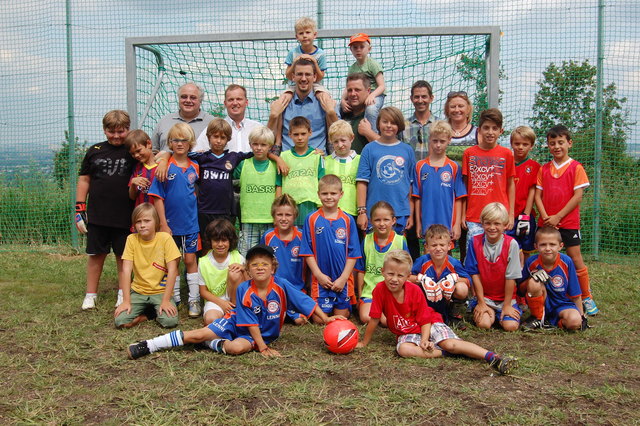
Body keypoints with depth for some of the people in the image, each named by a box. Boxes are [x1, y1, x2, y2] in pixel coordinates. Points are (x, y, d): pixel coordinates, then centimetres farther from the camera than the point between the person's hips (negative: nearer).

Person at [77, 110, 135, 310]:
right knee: (96, 254, 10)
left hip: (124, 217, -1)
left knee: (123, 256, 9)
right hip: (97, 216, 2)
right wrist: (79, 209, 5)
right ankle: (91, 294, 22)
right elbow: (84, 180, 9)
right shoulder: (95, 151, 6)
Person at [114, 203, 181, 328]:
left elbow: (172, 270, -13)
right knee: (120, 321, -21)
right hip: (138, 291, 2)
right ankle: (145, 313, 7)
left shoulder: (165, 238, -11)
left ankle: (156, 312, 7)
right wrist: (126, 301, -15)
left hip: (161, 291, -2)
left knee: (170, 321, -26)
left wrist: (166, 300, -18)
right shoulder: (132, 239, -5)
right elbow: (126, 270, -8)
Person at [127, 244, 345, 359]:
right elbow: (251, 323, -15)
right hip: (237, 322, 0)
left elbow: (306, 302, -12)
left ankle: (213, 343, -5)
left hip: (263, 334, 0)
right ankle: (148, 345, -4)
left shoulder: (281, 286, -18)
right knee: (199, 334, -12)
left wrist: (327, 319, -15)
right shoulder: (244, 290, -18)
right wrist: (262, 347, -19)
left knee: (238, 347, -35)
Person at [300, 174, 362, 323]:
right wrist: (319, 274, -8)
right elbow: (307, 252, 0)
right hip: (320, 279, 0)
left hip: (343, 279, 0)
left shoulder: (348, 220, 0)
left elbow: (353, 253, 0)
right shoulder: (311, 219, 0)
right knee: (319, 319, 1)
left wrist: (343, 278, -7)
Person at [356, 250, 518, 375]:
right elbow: (374, 319, -8)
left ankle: (493, 358, -33)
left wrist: (425, 339, -27)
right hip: (407, 333, 1)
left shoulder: (415, 291, -17)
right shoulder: (380, 289, -17)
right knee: (403, 349, -34)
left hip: (430, 325, -1)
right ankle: (443, 353, -27)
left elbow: (425, 320, -10)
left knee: (450, 343, -29)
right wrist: (364, 343, -3)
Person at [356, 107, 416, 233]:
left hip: (401, 214, 2)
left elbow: (411, 185, 8)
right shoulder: (369, 149, 1)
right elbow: (362, 182, -2)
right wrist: (361, 211, -8)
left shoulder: (407, 150, 7)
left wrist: (411, 214, 7)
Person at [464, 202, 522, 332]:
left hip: (506, 297, 0)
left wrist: (507, 305, -9)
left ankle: (500, 314, 14)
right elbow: (475, 274, -6)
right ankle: (491, 313, 12)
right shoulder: (475, 242, -8)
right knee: (483, 324, -22)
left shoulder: (511, 244, -13)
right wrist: (481, 302, -7)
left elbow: (510, 277, -11)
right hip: (483, 296, 0)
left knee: (511, 326, -18)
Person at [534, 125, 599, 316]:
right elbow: (538, 195, 5)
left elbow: (578, 196, -8)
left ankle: (586, 297, 12)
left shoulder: (576, 168, -3)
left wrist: (558, 216, -13)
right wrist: (545, 216, -10)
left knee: (576, 259, 0)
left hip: (568, 222, -3)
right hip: (546, 223, 4)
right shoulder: (544, 169, 9)